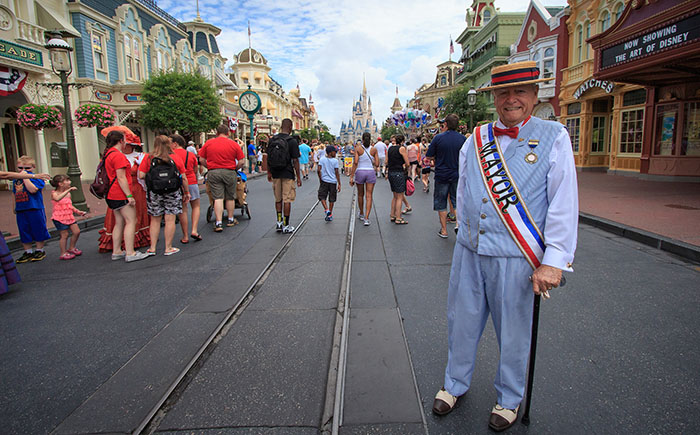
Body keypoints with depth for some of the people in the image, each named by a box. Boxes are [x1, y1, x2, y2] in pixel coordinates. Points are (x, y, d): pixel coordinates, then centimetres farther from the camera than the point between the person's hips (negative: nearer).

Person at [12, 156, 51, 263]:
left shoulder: (36, 178, -7)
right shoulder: (16, 180, 12)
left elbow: (33, 190, -24)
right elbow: (16, 194, 21)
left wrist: (25, 177, -22)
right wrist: (15, 207, 20)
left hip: (35, 209, -6)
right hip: (20, 210, 6)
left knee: (38, 230, 3)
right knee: (24, 232, 12)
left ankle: (40, 251, 18)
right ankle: (28, 252, 23)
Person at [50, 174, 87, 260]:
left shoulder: (68, 194, 9)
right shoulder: (54, 193, -12)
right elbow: (57, 199, -39)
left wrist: (77, 211, 10)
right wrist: (69, 190, -41)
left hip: (69, 216, 7)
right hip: (59, 218, -7)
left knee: (77, 232, 7)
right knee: (64, 235, -3)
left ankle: (71, 248, 27)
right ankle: (63, 254, 11)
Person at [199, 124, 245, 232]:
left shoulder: (208, 143, 4)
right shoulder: (234, 144, 0)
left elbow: (201, 160, 5)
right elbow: (242, 161, -2)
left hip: (213, 173, 1)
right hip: (229, 172, 0)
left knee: (218, 198, 0)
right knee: (230, 198, 13)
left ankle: (218, 223, -7)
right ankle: (231, 220, 25)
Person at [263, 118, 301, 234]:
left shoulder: (272, 140, 4)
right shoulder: (292, 141, -10)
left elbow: (267, 158, 7)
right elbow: (295, 160, -12)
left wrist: (269, 173, 18)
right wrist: (298, 177, -6)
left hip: (275, 174, 4)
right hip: (288, 174, -4)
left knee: (278, 199, 17)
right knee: (287, 199, 2)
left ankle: (279, 222, 19)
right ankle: (286, 226, 6)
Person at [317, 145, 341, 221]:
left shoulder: (322, 159, -1)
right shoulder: (335, 161, -5)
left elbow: (318, 170, -7)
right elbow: (337, 173, -6)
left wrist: (320, 180, 6)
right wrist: (339, 184, 0)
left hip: (324, 181, 0)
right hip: (333, 181, 0)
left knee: (322, 197, 10)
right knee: (332, 199, 11)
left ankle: (327, 210, -12)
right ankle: (330, 215, 17)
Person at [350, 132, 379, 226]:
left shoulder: (358, 148, -5)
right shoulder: (374, 149, 0)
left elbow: (355, 163, -11)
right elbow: (377, 164, -2)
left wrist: (351, 177, -8)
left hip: (360, 172, 0)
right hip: (371, 172, 0)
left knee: (360, 195, 18)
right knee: (369, 196, 1)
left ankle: (362, 214, 34)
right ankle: (366, 218, -9)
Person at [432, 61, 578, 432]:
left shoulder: (554, 138, -4)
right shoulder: (475, 140, 7)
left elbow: (564, 205, -8)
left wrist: (553, 261, -13)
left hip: (515, 257, -3)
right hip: (469, 251, 4)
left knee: (513, 332, 11)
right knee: (462, 321, 15)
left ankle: (509, 400, 36)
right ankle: (455, 385, 38)